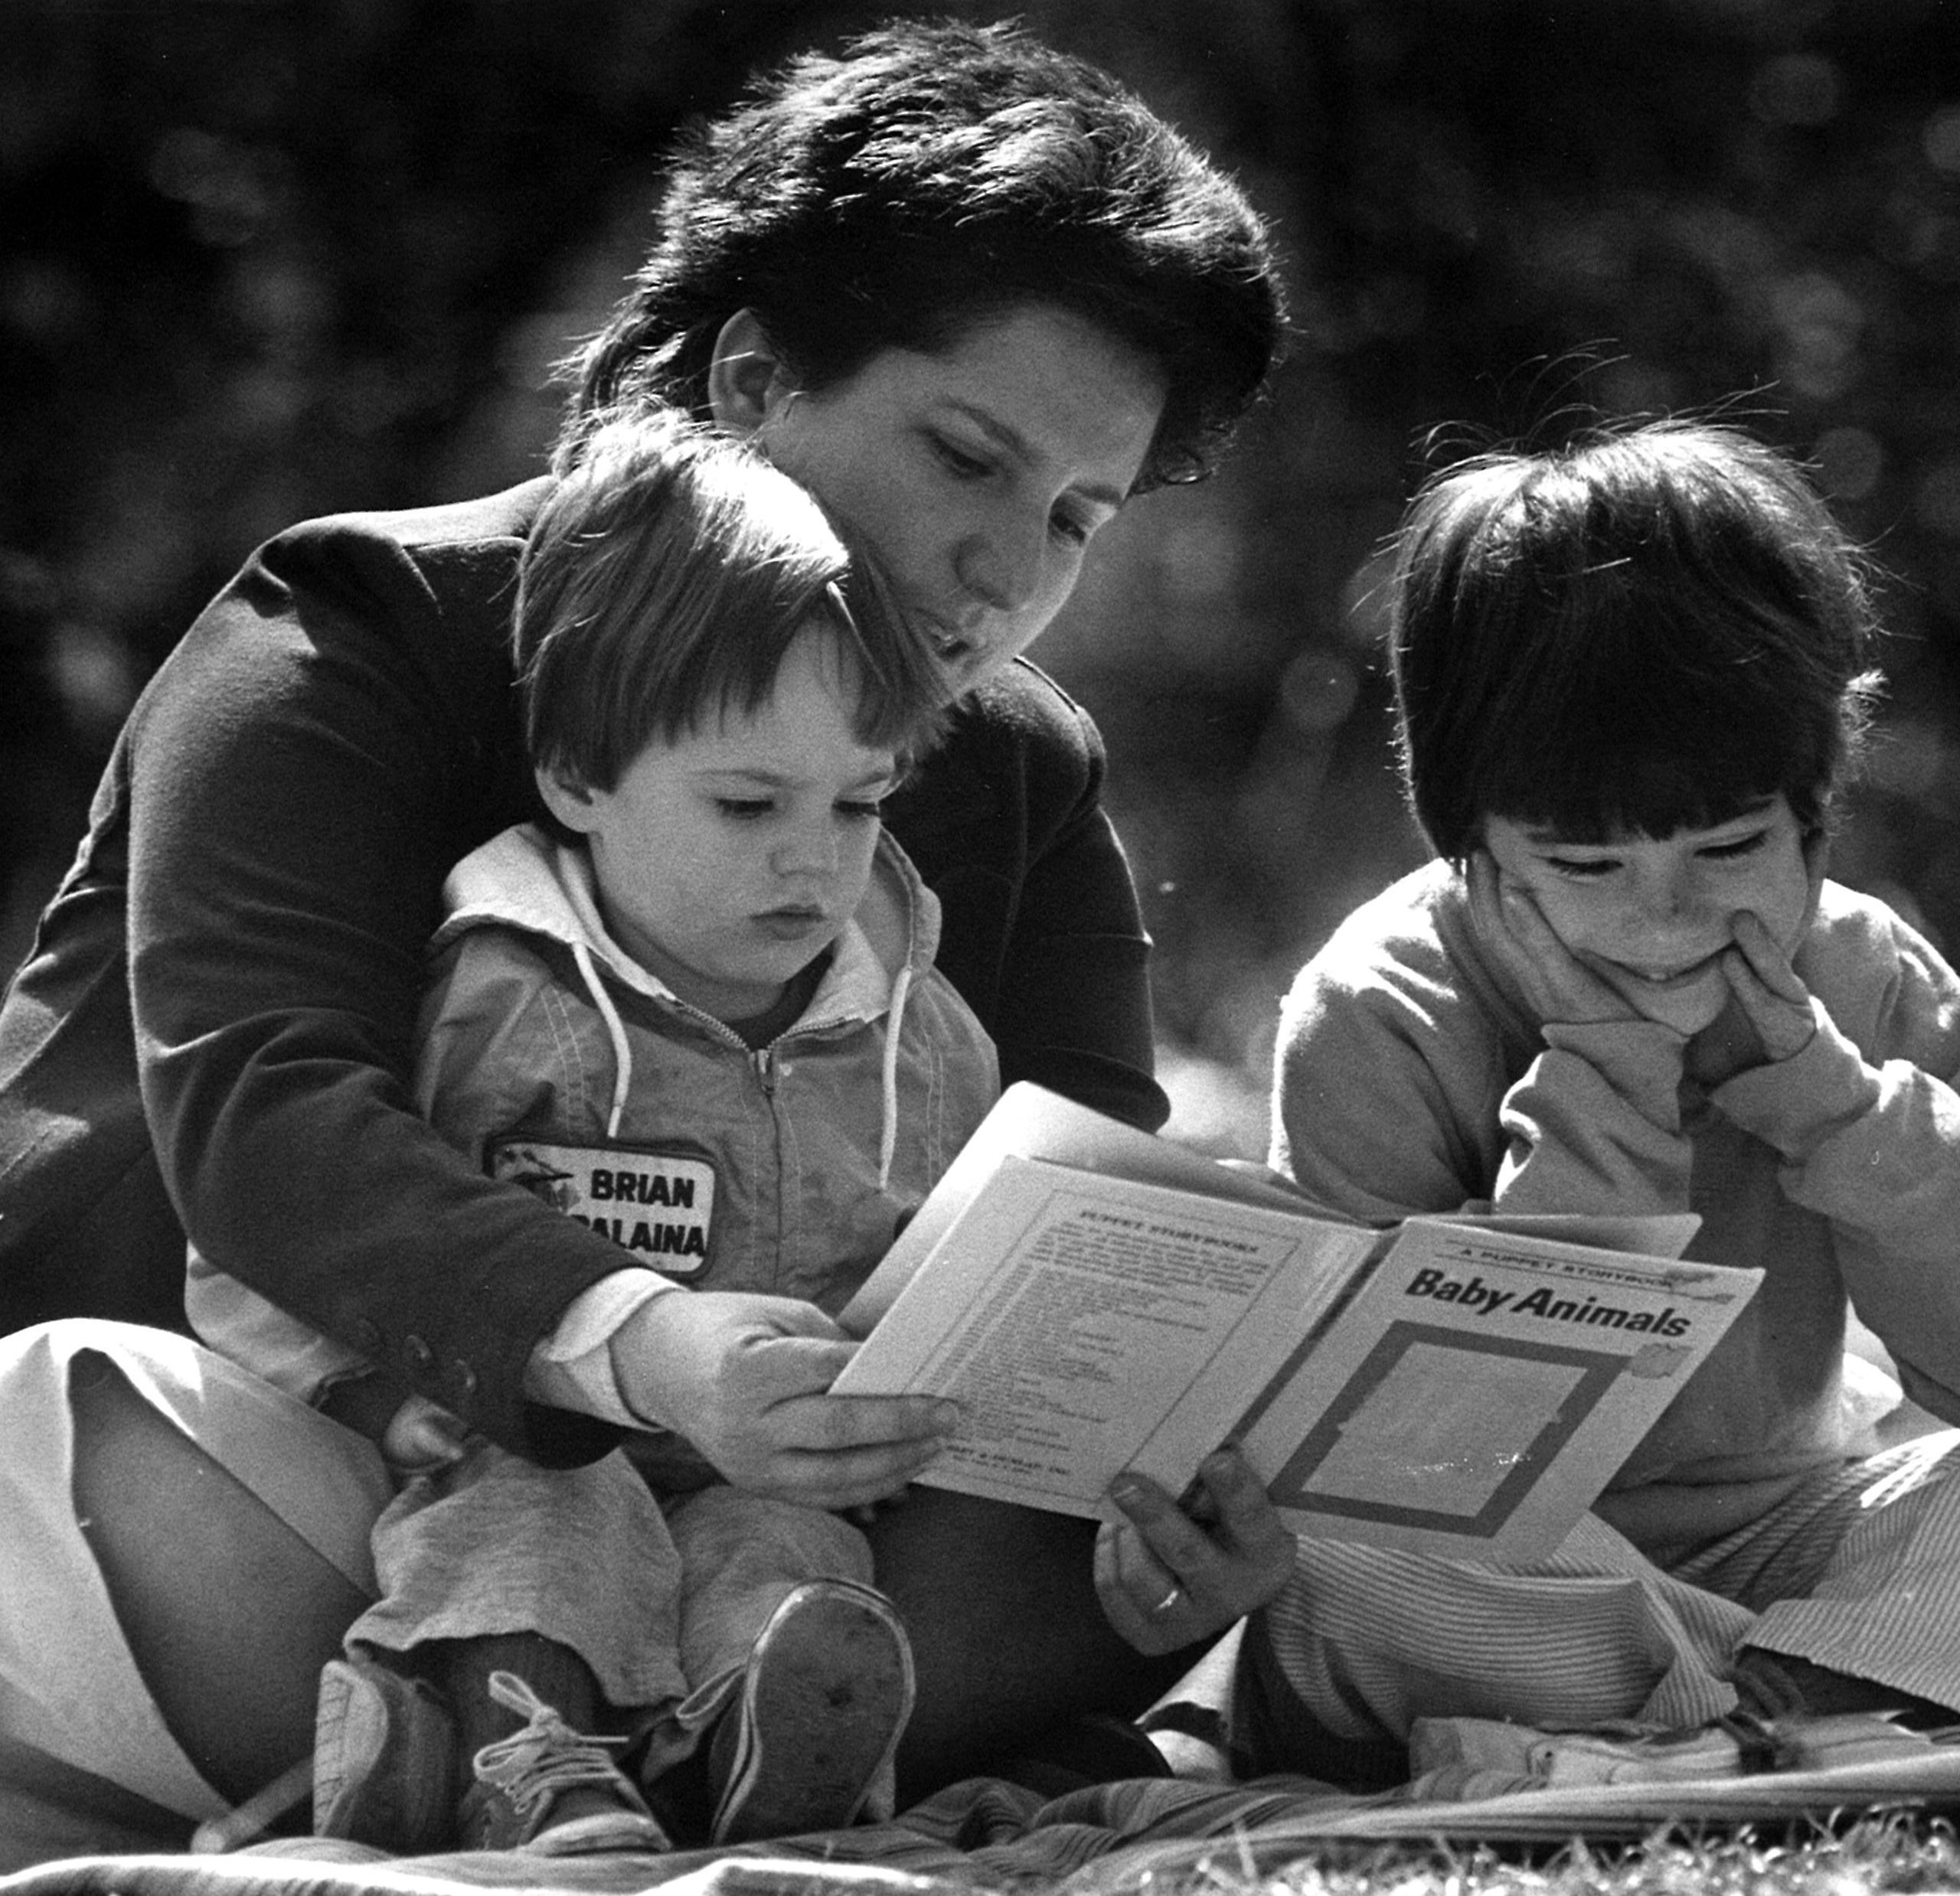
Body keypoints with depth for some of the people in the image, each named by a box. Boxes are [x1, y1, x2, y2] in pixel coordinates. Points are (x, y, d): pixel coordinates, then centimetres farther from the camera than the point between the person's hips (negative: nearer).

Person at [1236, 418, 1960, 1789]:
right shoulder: (1373, 1023, -9)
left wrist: (1802, 1071, -16)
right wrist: (1608, 1072, -20)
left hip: (1779, 1546, 3)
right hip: (1504, 1577, -2)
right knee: (1335, 1560, -36)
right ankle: (1840, 1712, -30)